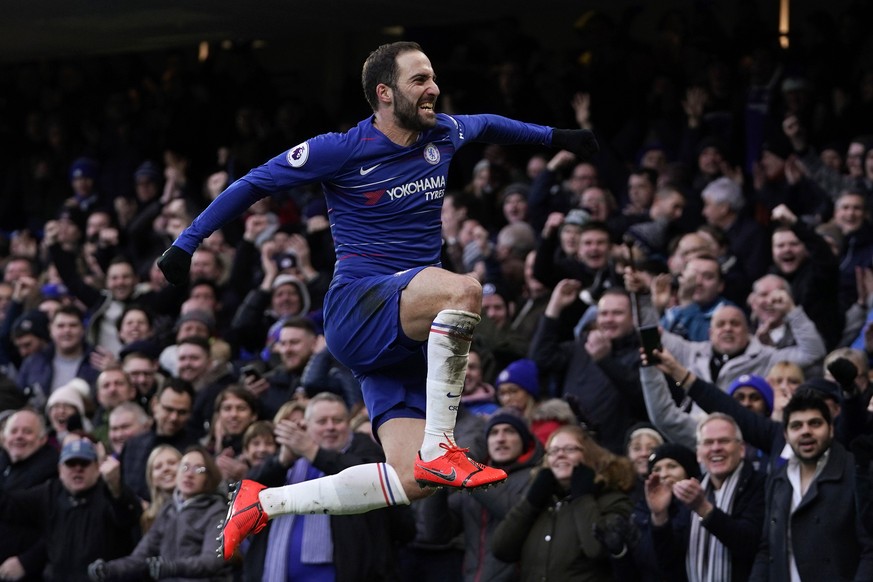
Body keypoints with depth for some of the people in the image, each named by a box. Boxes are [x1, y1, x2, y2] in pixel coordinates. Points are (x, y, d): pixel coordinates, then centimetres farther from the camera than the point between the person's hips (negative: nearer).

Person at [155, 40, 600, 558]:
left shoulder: (444, 135, 10)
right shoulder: (343, 151, -6)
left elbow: (489, 125, 34)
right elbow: (253, 185, 2)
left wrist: (555, 137, 42)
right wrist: (185, 244, 0)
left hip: (411, 333, 7)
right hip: (358, 308, -7)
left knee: (412, 483, -8)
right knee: (464, 290, -37)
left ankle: (262, 505, 5)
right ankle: (439, 450, -30)